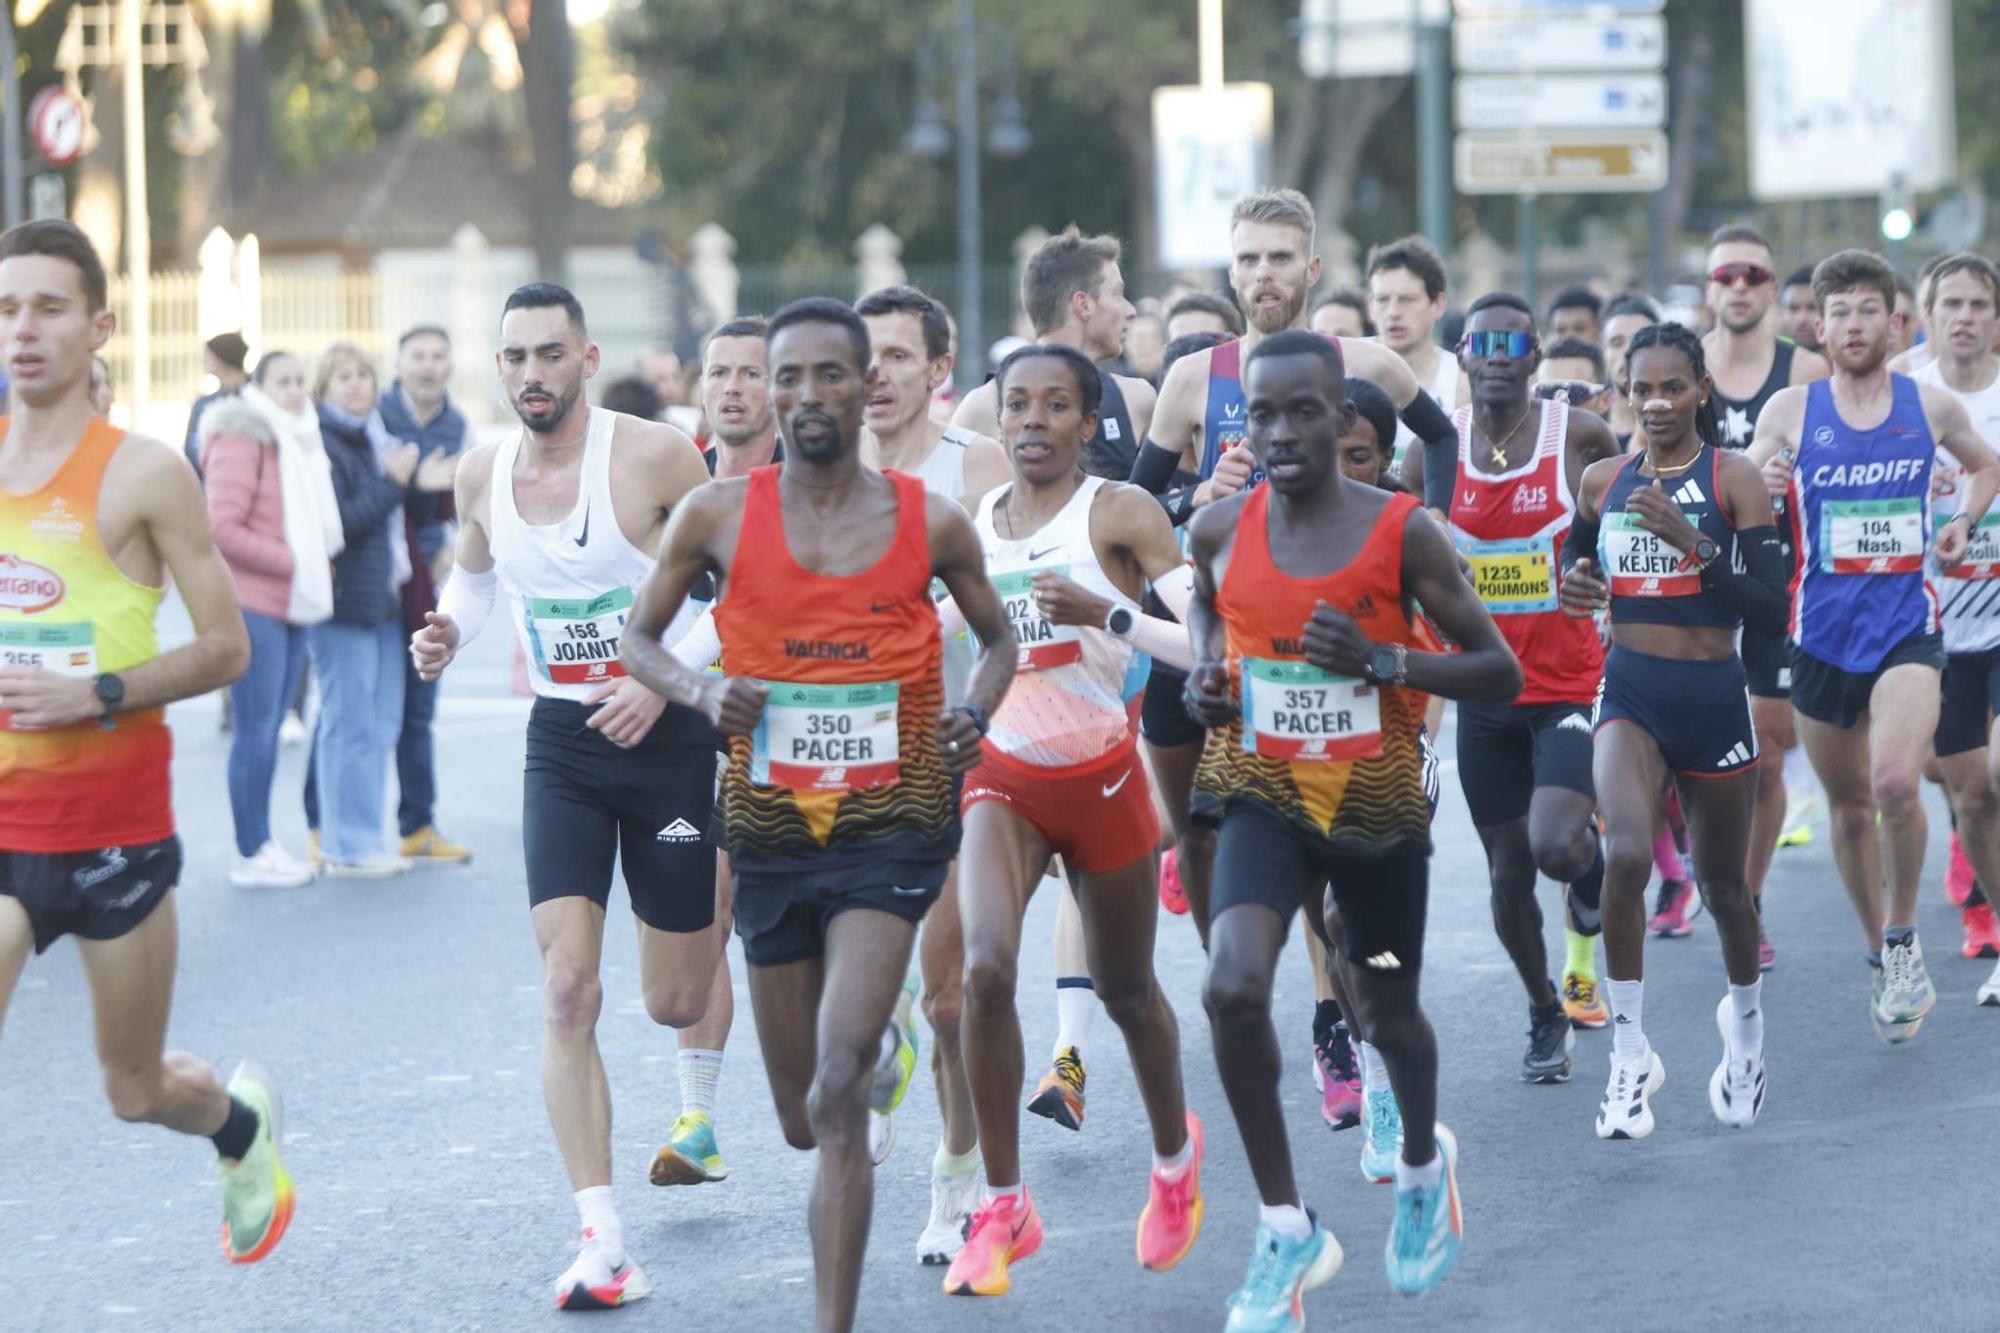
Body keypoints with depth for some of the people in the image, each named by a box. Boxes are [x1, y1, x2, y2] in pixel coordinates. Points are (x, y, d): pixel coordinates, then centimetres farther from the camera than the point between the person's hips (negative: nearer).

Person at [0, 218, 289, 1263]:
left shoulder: (142, 475, -8)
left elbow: (225, 648, -7)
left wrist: (95, 695, -19)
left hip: (112, 820, -3)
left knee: (136, 1090, 13)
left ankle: (244, 1120, 48)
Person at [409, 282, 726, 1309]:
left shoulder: (655, 456, -14)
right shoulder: (483, 474, 1)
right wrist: (449, 632, -1)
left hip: (667, 732, -3)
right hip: (561, 741, 3)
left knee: (675, 1002, 7)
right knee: (567, 988, -12)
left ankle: (720, 903, 46)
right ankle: (600, 1240, -12)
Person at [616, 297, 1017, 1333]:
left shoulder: (931, 523, 0)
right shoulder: (720, 515, -1)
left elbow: (998, 636, 16)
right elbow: (638, 639, 9)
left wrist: (974, 714, -5)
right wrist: (701, 693, -12)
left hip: (890, 827, -2)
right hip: (770, 828, 2)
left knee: (837, 1095, -19)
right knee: (802, 1119, 15)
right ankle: (874, 1033, 53)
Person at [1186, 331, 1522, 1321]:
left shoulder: (1402, 532, -14)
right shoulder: (1220, 530, -5)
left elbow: (1501, 673, -9)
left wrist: (1386, 661, -24)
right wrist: (1204, 673, 0)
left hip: (1379, 805, -1)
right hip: (1264, 798, 1)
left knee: (1388, 1013, 17)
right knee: (1232, 988, -23)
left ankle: (1422, 1164, 52)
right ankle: (1287, 1232, -7)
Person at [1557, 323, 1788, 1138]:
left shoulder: (1734, 479, -6)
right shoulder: (1602, 481, 5)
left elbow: (1772, 608, -13)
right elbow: (1576, 559, 24)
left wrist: (1692, 542, -24)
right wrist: (1572, 586, 1)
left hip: (1713, 700, -1)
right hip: (1630, 695, 1)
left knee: (1723, 886, 13)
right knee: (1626, 854, -25)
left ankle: (1745, 1026, 44)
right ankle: (1629, 1055, -14)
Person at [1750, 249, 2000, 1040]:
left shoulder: (1931, 406, 3)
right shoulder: (1790, 410, 0)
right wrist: (1762, 486, -16)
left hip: (1907, 625, -1)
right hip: (1822, 633, 1)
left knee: (1895, 783, -24)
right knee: (1849, 806, 11)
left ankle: (1904, 939, -2)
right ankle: (1878, 953, 30)